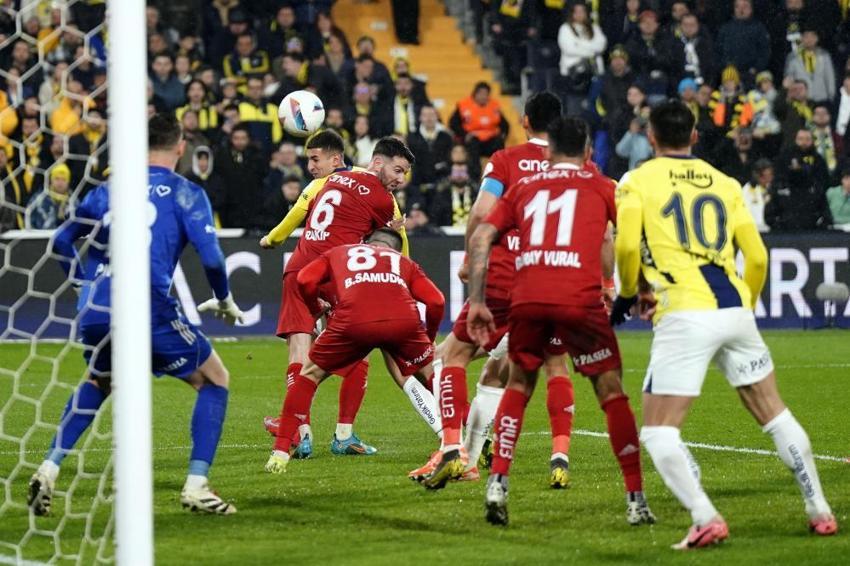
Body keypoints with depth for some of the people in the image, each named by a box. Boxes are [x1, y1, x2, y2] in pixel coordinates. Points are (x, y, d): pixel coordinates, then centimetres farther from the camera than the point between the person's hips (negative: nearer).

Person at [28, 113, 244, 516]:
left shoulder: (109, 190, 16)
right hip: (149, 309, -5)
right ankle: (196, 486, 1)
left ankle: (49, 470, 19)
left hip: (95, 312, 5)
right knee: (215, 380, 13)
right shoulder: (185, 194, 3)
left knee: (97, 383, 34)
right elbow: (210, 256, -7)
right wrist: (224, 302, 10)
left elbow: (62, 242, 22)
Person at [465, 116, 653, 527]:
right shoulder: (601, 187, 18)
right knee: (611, 391, 10)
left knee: (519, 385, 22)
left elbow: (480, 238, 13)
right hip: (580, 300, -2)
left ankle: (497, 484, 8)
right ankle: (636, 500, 8)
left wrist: (477, 301, 11)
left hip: (527, 298, 2)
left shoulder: (524, 187, 22)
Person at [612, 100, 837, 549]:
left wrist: (627, 294, 9)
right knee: (774, 414, 19)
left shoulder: (637, 183, 6)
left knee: (658, 431, -1)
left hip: (684, 315, -4)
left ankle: (706, 519, -18)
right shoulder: (725, 184, 16)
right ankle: (819, 511, 21)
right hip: (734, 309, 4)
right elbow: (757, 257, 14)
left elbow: (627, 247, -9)